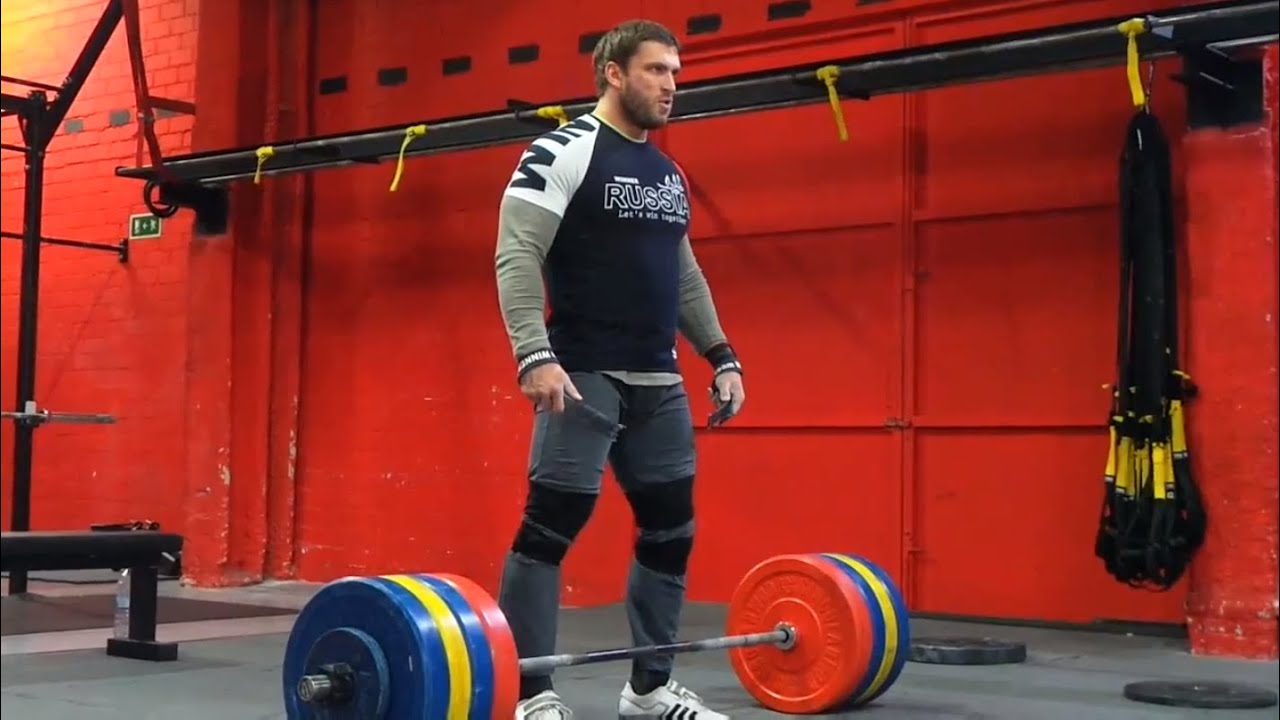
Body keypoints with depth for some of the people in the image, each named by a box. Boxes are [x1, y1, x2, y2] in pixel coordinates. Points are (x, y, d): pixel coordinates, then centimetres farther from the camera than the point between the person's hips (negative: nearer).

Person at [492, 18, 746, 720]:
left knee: (670, 531, 10)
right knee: (549, 527, -8)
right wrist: (535, 355, -25)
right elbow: (516, 255, -15)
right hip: (584, 377, -8)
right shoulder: (562, 154, -7)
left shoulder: (668, 174, 17)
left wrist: (721, 355, 15)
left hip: (658, 383, 8)